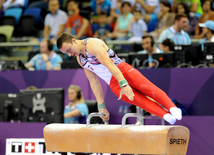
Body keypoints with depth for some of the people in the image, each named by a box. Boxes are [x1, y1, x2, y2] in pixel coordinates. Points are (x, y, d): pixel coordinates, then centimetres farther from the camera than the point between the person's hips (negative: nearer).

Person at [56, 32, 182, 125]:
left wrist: (123, 84, -32)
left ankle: (172, 107, -41)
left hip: (122, 70, -5)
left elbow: (109, 64, -22)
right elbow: (94, 82, 17)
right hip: (114, 83, 5)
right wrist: (101, 106, 11)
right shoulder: (80, 59, 16)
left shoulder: (91, 44, -10)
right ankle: (166, 116, -36)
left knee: (146, 87, -28)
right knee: (138, 99, -19)